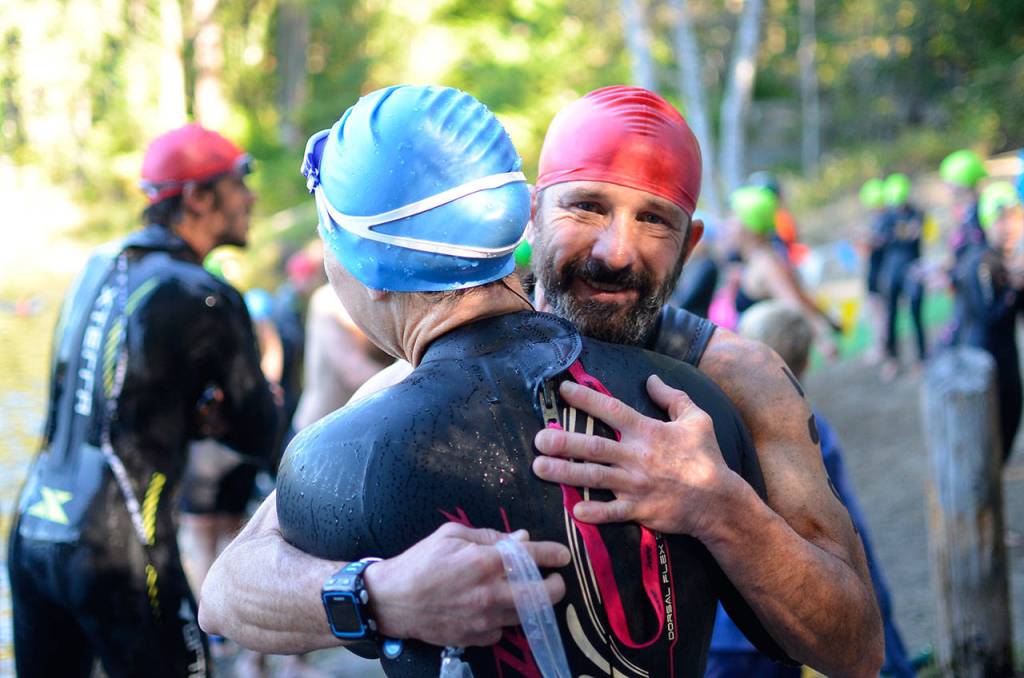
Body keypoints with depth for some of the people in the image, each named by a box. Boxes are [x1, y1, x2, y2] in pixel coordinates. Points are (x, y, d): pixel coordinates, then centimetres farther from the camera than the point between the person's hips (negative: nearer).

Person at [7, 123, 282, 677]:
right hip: (117, 553, -7)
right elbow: (260, 438, -2)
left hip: (30, 533, 7)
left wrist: (197, 415, 4)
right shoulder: (204, 299, -10)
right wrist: (213, 413, 16)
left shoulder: (98, 268, 11)